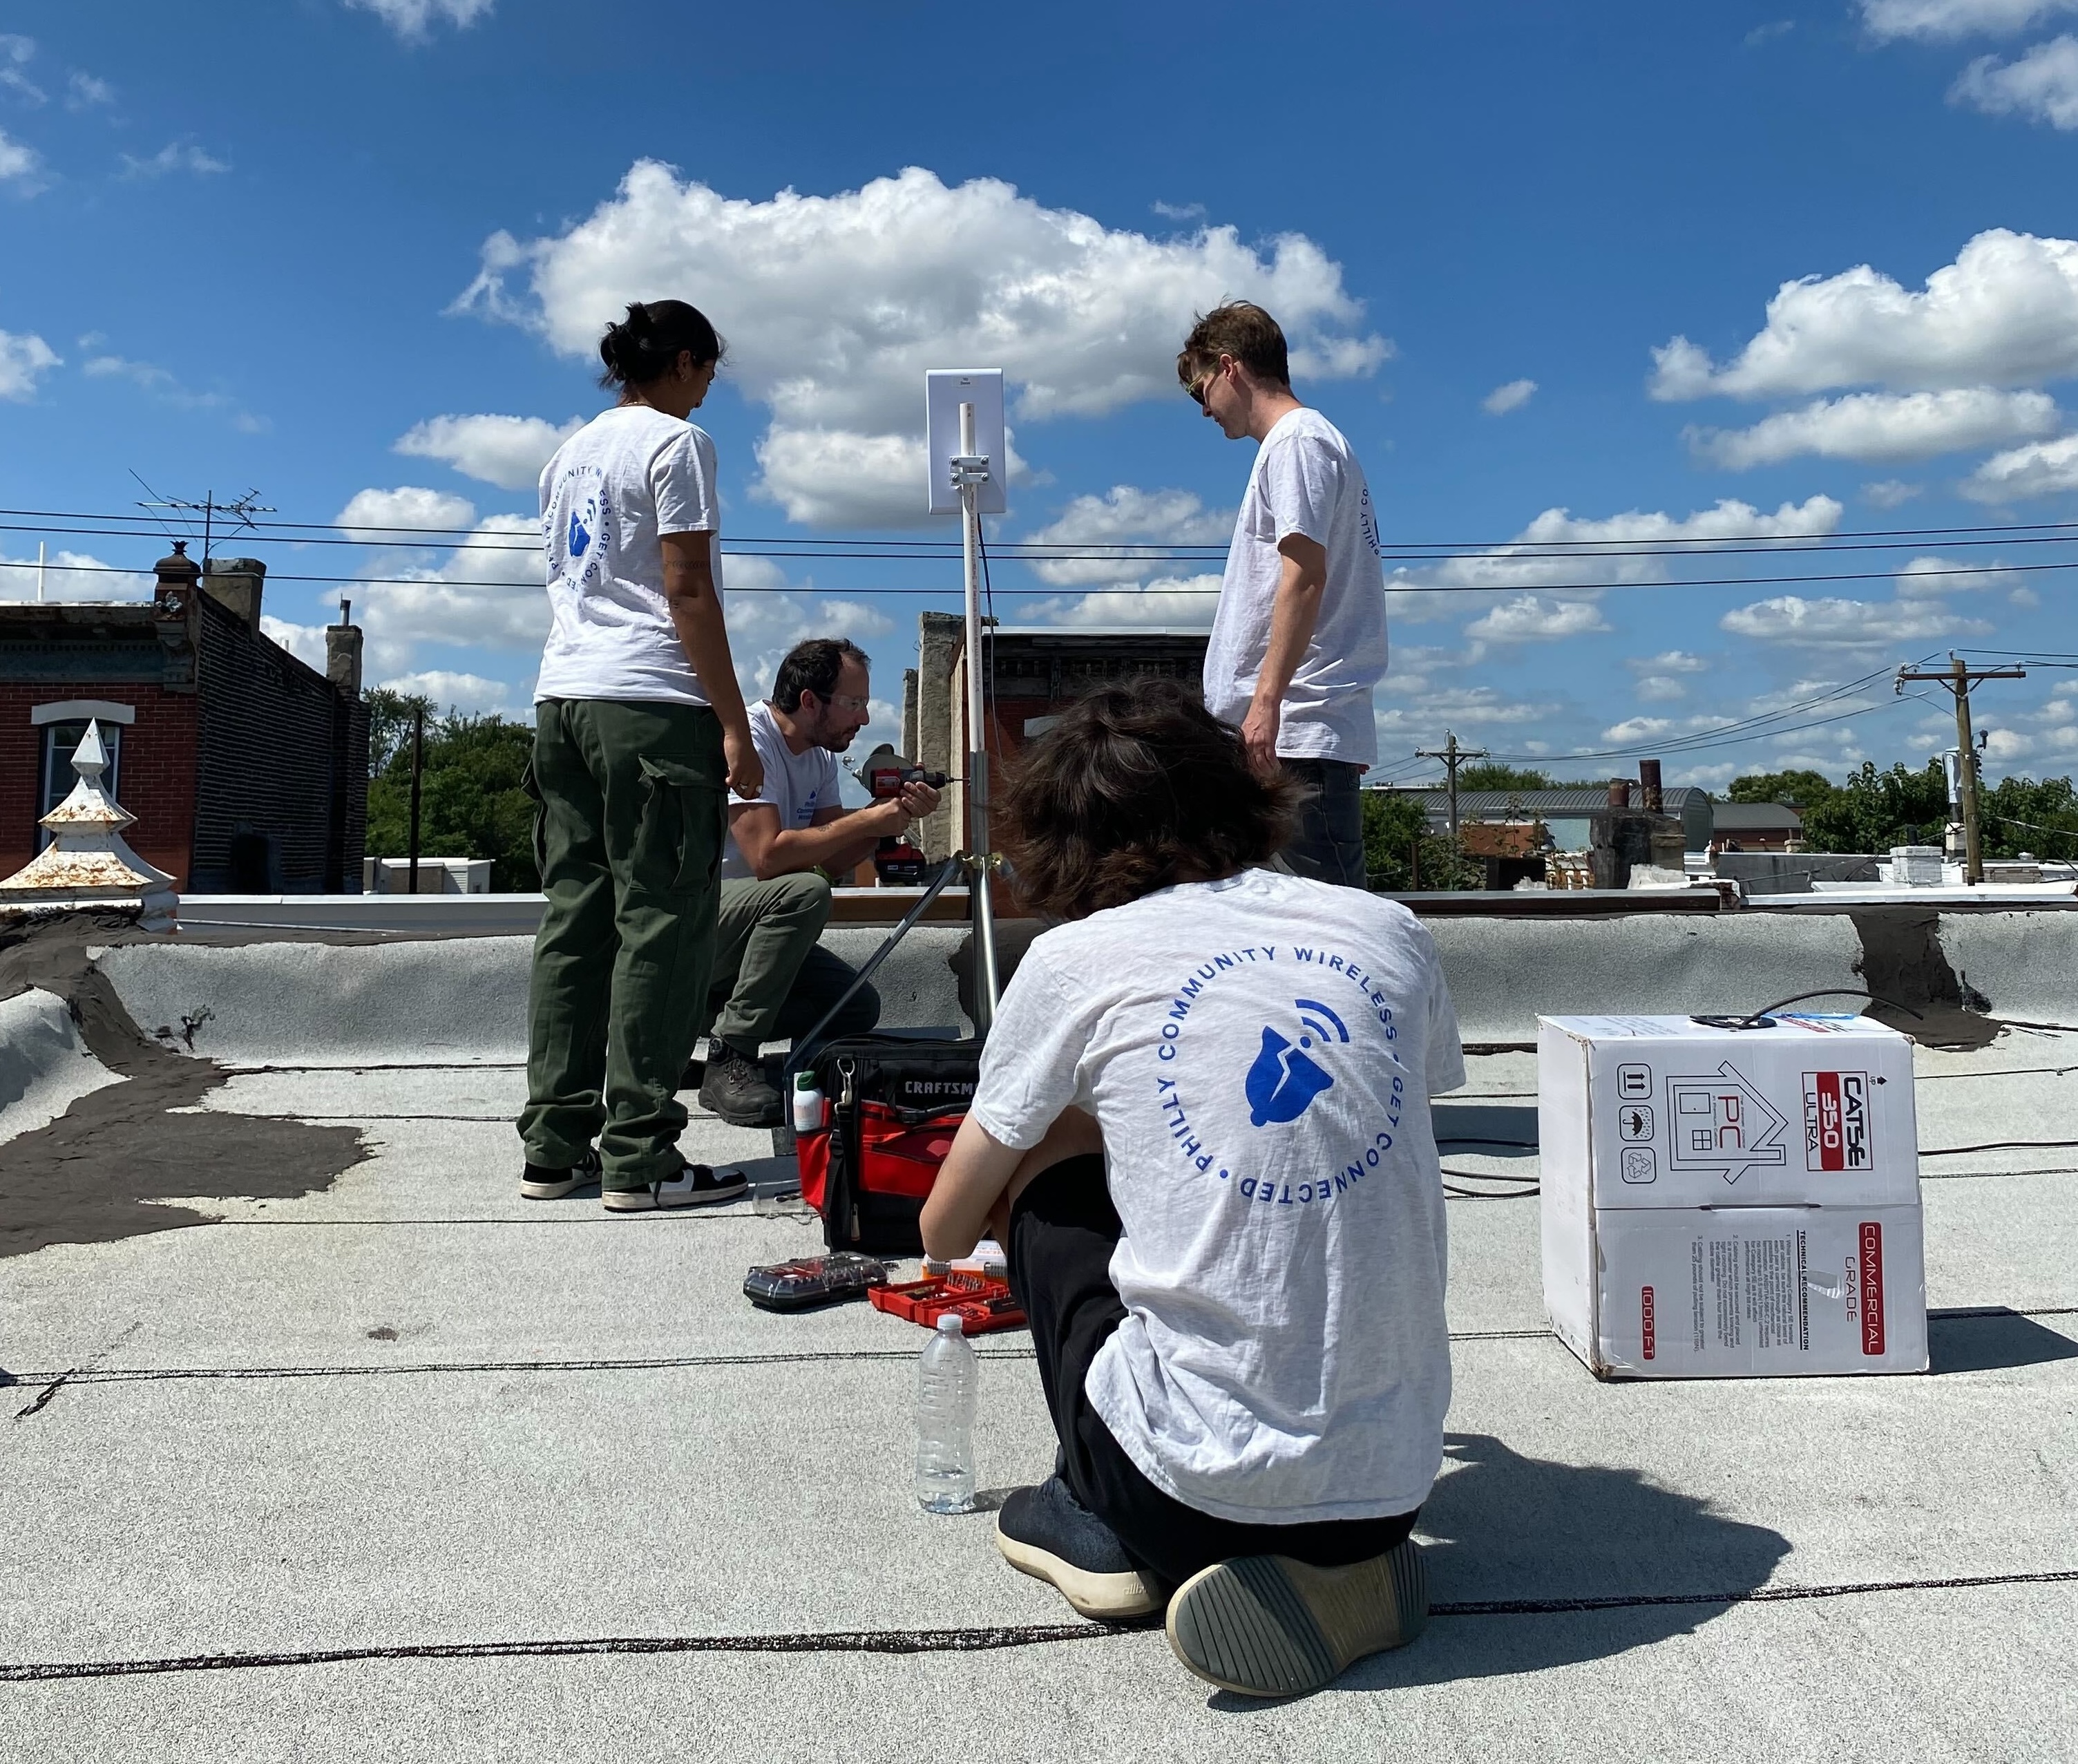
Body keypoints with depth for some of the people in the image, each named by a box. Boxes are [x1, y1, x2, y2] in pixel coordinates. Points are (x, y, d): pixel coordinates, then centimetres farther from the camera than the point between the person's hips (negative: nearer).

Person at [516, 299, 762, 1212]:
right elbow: (688, 592, -10)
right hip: (651, 702, -8)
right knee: (661, 924, -6)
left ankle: (556, 1146, 8)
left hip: (563, 698, 8)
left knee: (574, 920, 7)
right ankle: (639, 1155, -6)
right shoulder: (675, 442, -2)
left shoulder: (568, 456, 22)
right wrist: (735, 725, -11)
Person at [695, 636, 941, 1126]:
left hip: (749, 929, 9)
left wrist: (894, 813, -9)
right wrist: (866, 820, -23)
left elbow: (835, 860, 6)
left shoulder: (819, 757, 9)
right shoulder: (745, 740, -20)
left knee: (857, 1007, -2)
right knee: (803, 892, -33)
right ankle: (729, 1059, -23)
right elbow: (768, 856, -30)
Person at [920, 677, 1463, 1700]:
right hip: (1396, 1481, 4)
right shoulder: (1389, 934, 6)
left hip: (1199, 1486, -4)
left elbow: (946, 1233, 7)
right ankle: (1341, 1563, 18)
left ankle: (1109, 1531, 19)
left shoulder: (1075, 960, -4)